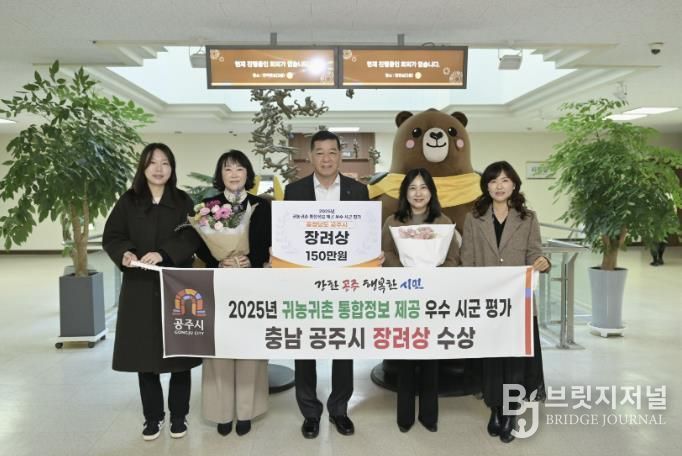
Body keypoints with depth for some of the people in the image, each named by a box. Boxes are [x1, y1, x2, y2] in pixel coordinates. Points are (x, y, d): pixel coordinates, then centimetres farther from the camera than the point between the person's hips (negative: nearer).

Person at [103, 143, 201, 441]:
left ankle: (178, 416, 21)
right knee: (144, 353, 6)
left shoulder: (183, 202, 3)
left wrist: (164, 254, -22)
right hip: (140, 288, 1)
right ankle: (152, 417, 23)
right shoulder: (128, 201, 6)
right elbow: (111, 237, 6)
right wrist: (125, 253, -16)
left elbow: (192, 238, -7)